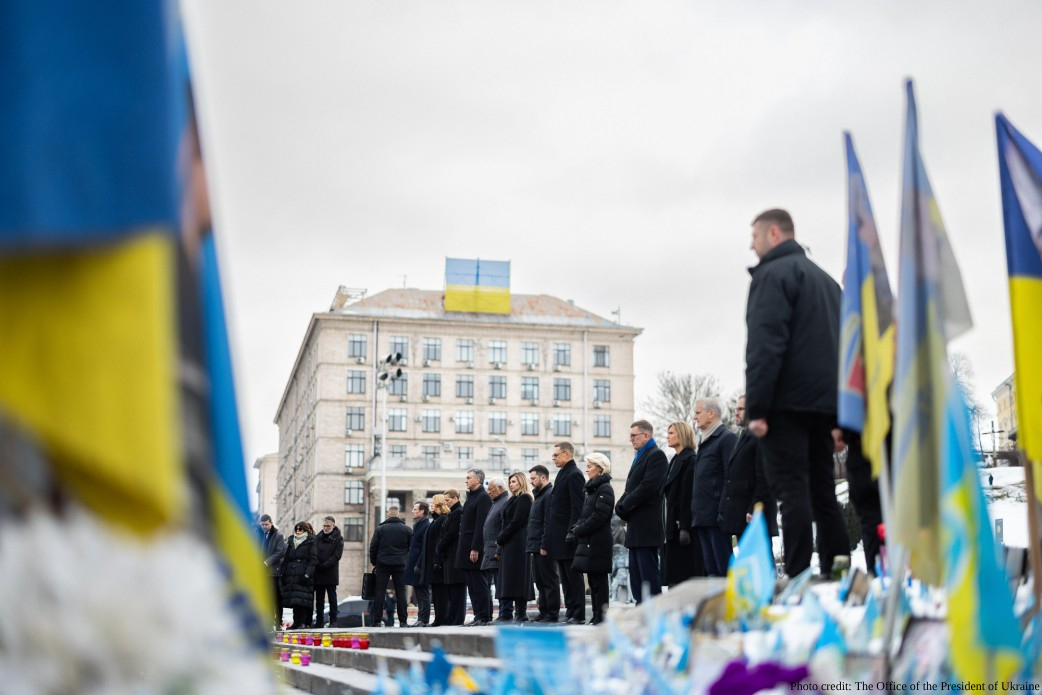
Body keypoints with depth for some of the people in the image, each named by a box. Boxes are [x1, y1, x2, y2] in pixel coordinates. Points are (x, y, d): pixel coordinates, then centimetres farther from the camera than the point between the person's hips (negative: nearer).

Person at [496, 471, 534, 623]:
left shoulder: (524, 499, -8)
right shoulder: (514, 499, 20)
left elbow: (516, 522, -15)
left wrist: (500, 538, -10)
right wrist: (501, 539, 6)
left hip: (517, 543, -9)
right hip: (509, 544, 9)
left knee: (516, 578, -9)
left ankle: (521, 613, -8)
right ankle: (507, 613, 6)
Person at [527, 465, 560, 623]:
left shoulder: (550, 494, -12)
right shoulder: (539, 495, 21)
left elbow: (549, 523, -19)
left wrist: (544, 546, -22)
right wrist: (532, 546, 18)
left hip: (544, 549, -10)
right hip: (536, 548, 10)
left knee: (549, 581, -6)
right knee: (540, 582, 12)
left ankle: (552, 614, -3)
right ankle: (544, 612, 16)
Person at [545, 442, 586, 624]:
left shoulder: (574, 474, -11)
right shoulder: (563, 474, 18)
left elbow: (577, 507, -18)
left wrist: (571, 534, -22)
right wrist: (547, 540, 15)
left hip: (568, 537, -10)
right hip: (559, 537, 10)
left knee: (573, 577, -5)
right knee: (565, 578, 10)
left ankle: (578, 615, -3)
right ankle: (570, 612, 14)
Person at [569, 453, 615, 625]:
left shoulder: (605, 489, -10)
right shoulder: (592, 489, 19)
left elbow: (598, 516, -19)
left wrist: (578, 530, -14)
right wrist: (576, 529, 2)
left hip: (598, 543, -9)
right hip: (588, 542, 9)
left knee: (598, 581, -6)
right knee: (593, 581, 9)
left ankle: (601, 617, -4)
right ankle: (596, 616, 13)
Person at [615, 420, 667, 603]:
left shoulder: (656, 455, -9)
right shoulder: (640, 457, 22)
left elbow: (648, 486, -18)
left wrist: (624, 506, -13)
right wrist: (621, 506, 3)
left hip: (647, 525, -10)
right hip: (636, 526, 10)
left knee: (648, 573, -10)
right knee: (636, 577, 10)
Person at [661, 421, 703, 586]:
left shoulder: (690, 460, -10)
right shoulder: (675, 461, 19)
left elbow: (689, 495, -17)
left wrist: (684, 527, -21)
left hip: (684, 525, -9)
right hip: (673, 526, 9)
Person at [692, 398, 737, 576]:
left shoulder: (726, 438, -7)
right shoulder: (706, 441, 21)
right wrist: (695, 512, 14)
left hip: (716, 515, -9)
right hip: (702, 517, 9)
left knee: (723, 569, -8)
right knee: (710, 570, 8)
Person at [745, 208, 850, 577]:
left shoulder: (773, 274, -6)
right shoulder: (825, 278, 22)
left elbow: (764, 346, -16)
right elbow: (840, 345, 23)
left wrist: (756, 408, -17)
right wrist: (838, 411, 21)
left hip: (787, 403, -8)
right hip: (825, 402, 8)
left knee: (792, 491, -10)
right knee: (823, 493, 11)